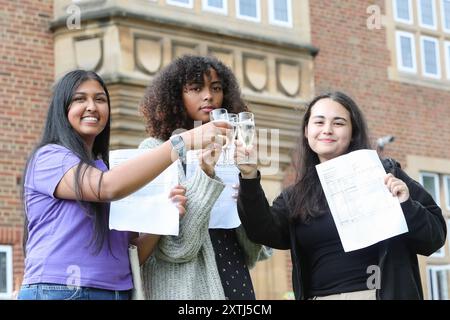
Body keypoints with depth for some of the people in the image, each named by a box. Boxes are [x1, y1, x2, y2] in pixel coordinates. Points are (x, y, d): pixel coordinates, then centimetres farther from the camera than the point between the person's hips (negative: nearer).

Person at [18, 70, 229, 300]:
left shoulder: (108, 168, 15)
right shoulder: (49, 157, -5)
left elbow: (129, 253, 9)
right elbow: (108, 187, -23)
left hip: (118, 291, 6)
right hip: (58, 290, -6)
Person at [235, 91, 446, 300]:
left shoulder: (383, 175, -1)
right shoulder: (294, 198, 10)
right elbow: (265, 232, -9)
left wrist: (406, 206, -20)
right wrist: (250, 179, -22)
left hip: (380, 294, -3)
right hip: (318, 296, 3)